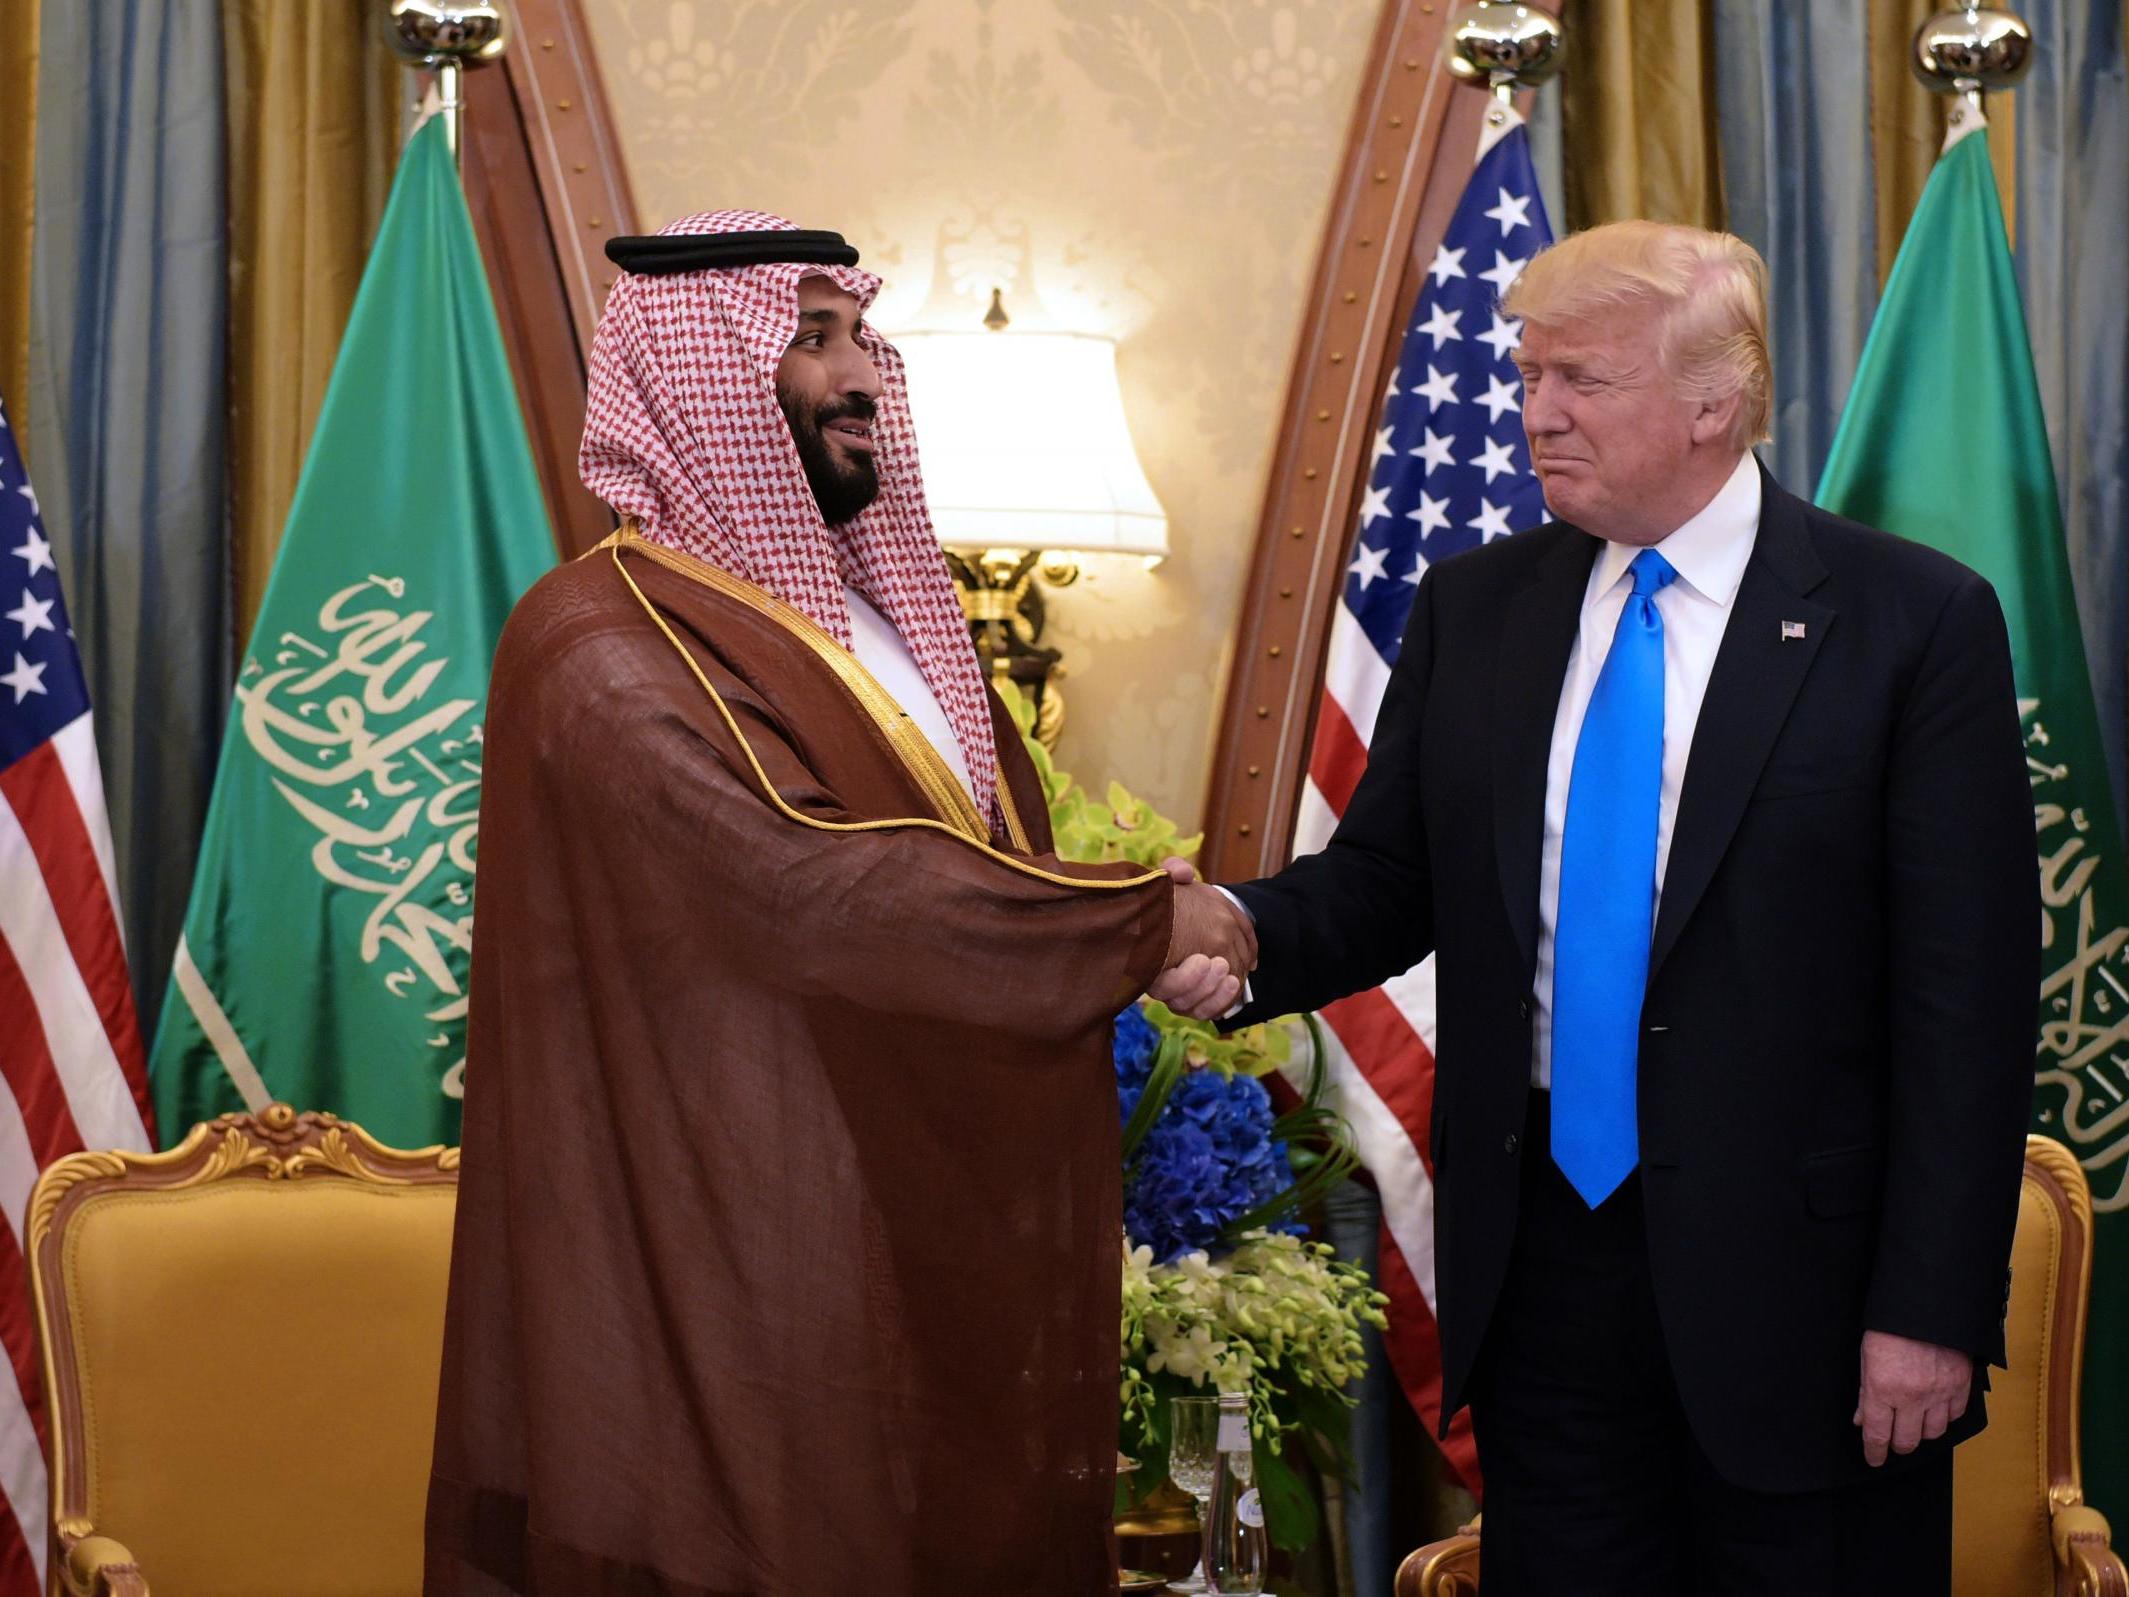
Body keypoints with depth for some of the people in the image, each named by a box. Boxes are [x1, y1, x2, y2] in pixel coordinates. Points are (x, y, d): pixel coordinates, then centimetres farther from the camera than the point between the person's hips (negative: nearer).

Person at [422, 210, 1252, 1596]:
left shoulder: (876, 617, 14)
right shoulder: (610, 649, -14)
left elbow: (996, 860, 16)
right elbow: (810, 888, -24)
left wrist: (1151, 952, -5)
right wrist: (1142, 922, -16)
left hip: (937, 1246, 8)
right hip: (756, 1268, -8)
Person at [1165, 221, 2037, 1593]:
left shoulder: (1914, 621, -7)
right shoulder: (1471, 608, 8)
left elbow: (1967, 994, -9)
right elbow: (1382, 881, 9)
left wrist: (1932, 1310, -13)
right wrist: (1245, 930, -14)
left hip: (1793, 1265, -3)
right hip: (1544, 1253, 4)